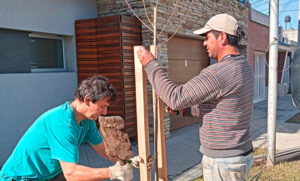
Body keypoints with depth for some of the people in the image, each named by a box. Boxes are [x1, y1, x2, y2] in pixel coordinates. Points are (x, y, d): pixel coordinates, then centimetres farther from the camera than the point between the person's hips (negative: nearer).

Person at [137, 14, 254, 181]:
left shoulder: (221, 72, -26)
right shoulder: (244, 67, 8)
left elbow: (175, 98, -24)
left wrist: (150, 64, -15)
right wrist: (185, 109, 8)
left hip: (223, 162, -9)